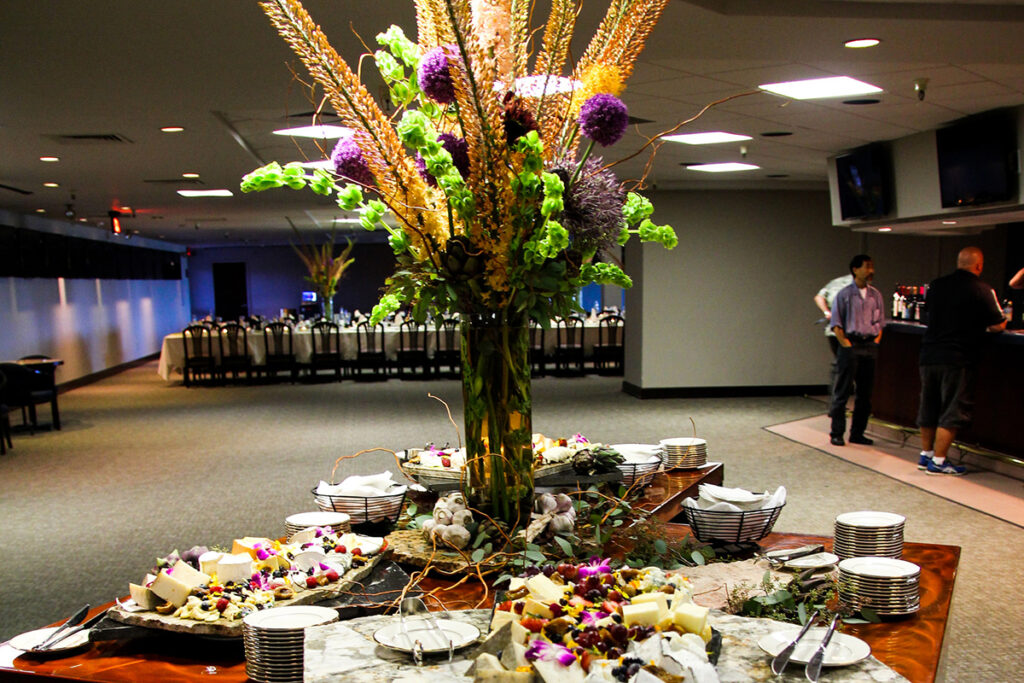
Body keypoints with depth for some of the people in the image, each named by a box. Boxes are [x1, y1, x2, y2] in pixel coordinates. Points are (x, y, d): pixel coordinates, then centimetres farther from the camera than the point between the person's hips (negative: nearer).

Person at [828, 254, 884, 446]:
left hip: (870, 347, 5)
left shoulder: (876, 295, 12)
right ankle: (836, 434, 4)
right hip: (850, 346, -5)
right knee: (842, 392, -3)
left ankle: (857, 433, 16)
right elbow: (836, 323, -3)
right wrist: (846, 344, -11)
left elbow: (880, 322, 15)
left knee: (865, 393, 7)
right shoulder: (844, 294, -1)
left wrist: (875, 343, 3)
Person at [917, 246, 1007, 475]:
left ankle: (926, 455, 23)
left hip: (929, 355, 6)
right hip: (957, 359, -6)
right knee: (952, 412, 2)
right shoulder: (981, 290, -10)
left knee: (928, 407, 15)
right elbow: (998, 326, -8)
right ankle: (938, 461, 1)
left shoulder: (937, 285, 7)